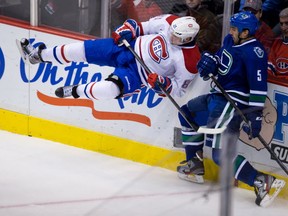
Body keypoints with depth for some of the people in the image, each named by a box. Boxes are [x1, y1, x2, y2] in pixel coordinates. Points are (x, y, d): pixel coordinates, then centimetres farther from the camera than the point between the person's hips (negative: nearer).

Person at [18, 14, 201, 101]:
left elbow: (179, 89, -13)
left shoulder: (189, 60, -23)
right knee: (83, 49, -3)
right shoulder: (170, 22, -12)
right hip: (130, 47, 5)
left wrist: (164, 84, -31)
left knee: (111, 89, -32)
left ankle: (75, 92, 1)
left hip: (138, 74, -5)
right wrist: (128, 29, -10)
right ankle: (39, 55, 20)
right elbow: (144, 26, 5)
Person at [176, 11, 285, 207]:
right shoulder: (230, 40, 5)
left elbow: (258, 86, -25)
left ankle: (261, 182, -22)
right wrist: (210, 60, -2)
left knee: (221, 153, -17)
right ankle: (195, 166, 29)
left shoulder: (254, 52, -22)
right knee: (187, 113, 26)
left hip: (232, 103, -11)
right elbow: (221, 57, 23)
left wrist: (255, 116, -26)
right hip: (217, 96, 11)